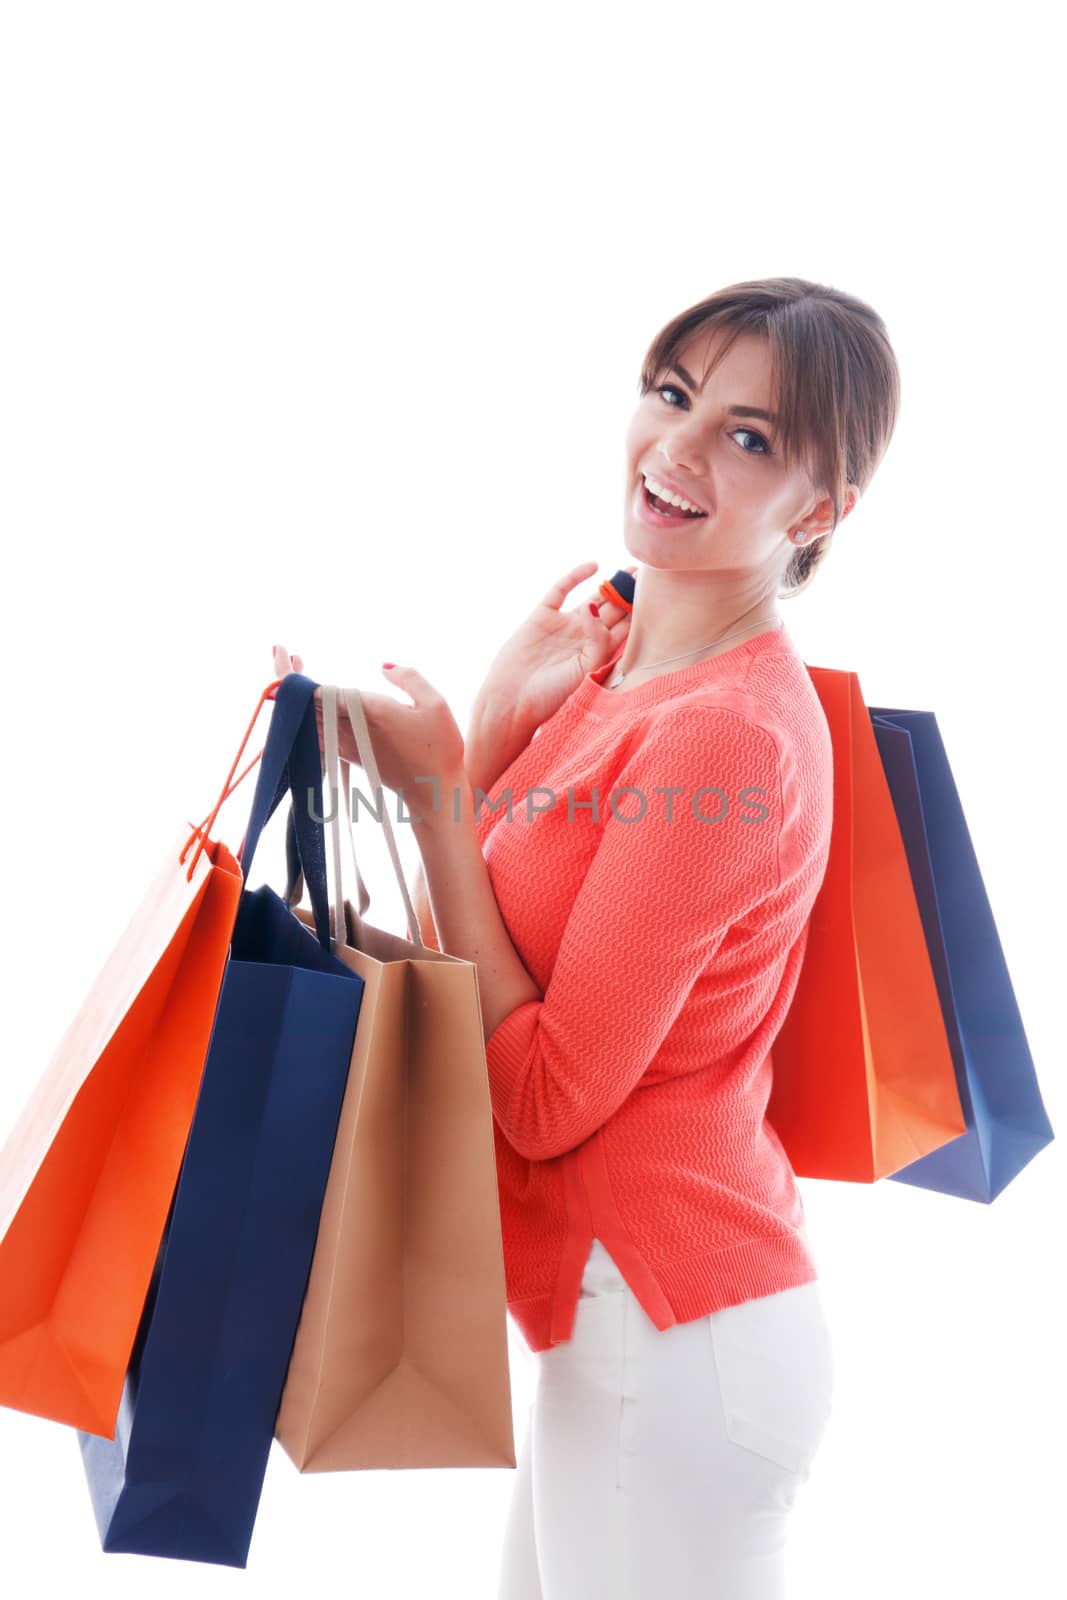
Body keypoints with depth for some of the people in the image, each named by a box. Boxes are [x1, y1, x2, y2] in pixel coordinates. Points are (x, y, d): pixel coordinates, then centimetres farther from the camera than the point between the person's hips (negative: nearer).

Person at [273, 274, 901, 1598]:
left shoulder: (728, 736, -24)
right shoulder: (616, 655, 2)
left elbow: (543, 1100, -20)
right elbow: (468, 967, 4)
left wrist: (431, 786, -18)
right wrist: (499, 718, -7)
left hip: (670, 1338, -8)